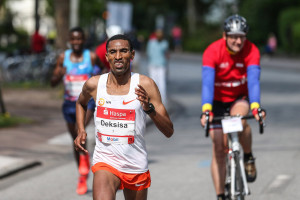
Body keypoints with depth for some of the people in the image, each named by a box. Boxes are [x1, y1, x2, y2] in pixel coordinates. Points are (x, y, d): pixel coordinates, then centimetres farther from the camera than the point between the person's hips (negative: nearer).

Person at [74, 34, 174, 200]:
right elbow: (81, 103, 24)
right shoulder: (94, 84, -3)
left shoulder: (145, 85, -8)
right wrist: (81, 131, 8)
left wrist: (149, 109, -25)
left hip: (136, 166, 1)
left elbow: (169, 131, -9)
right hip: (105, 162, -1)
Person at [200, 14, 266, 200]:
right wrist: (206, 110, -49)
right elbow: (207, 82, -34)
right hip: (218, 100, 0)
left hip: (240, 97, 0)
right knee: (218, 149, -4)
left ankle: (249, 158, -8)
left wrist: (255, 107, -49)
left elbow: (253, 80, -32)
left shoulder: (251, 51, -22)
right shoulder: (212, 51, -25)